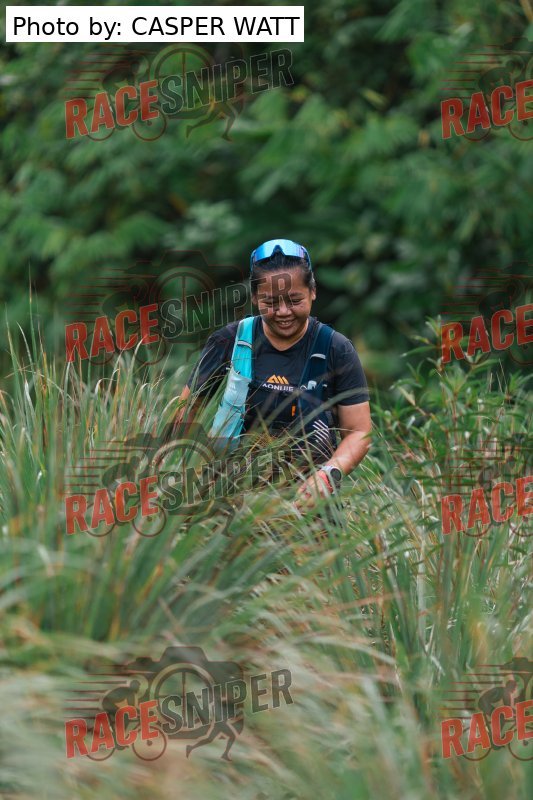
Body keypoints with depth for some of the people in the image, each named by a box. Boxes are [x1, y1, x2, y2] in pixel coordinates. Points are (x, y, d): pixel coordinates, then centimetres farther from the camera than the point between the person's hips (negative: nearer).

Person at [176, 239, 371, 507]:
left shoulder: (336, 351, 2)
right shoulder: (228, 343, 3)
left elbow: (359, 432, 2)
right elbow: (183, 414, 8)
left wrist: (329, 474, -18)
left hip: (307, 492, -1)